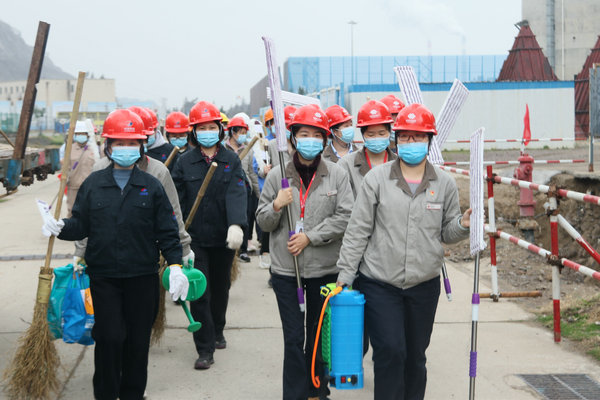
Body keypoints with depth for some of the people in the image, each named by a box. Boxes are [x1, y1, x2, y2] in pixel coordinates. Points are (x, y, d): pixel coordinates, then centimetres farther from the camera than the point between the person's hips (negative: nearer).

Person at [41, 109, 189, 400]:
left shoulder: (151, 186, 4)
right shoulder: (93, 184, 6)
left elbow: (167, 231, 3)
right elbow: (81, 224, 5)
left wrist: (175, 264, -6)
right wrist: (60, 228, -15)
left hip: (142, 277, 0)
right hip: (103, 276, 0)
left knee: (138, 339, 7)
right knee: (109, 338, -3)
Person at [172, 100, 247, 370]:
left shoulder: (231, 160, 0)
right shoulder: (185, 162, 0)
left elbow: (237, 194, -13)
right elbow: (176, 200, -2)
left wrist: (236, 225, -29)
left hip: (223, 238, 2)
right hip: (195, 237, -1)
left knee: (221, 287, 18)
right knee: (199, 292, -5)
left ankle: (217, 332, 40)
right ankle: (205, 349, 2)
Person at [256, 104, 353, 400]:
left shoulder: (337, 175, -1)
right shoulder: (277, 175, 1)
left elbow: (345, 217, -6)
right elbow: (263, 222, 5)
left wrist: (310, 237, -14)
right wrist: (276, 206, -17)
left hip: (325, 269, 1)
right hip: (286, 270, 0)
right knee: (293, 338, 0)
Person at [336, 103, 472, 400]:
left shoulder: (444, 184, 3)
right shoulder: (376, 179, -3)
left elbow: (447, 234, 11)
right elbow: (358, 230, -2)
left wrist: (462, 225, -11)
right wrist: (345, 273, -4)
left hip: (424, 286, 3)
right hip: (379, 284, -2)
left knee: (416, 356, 13)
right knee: (390, 352, -7)